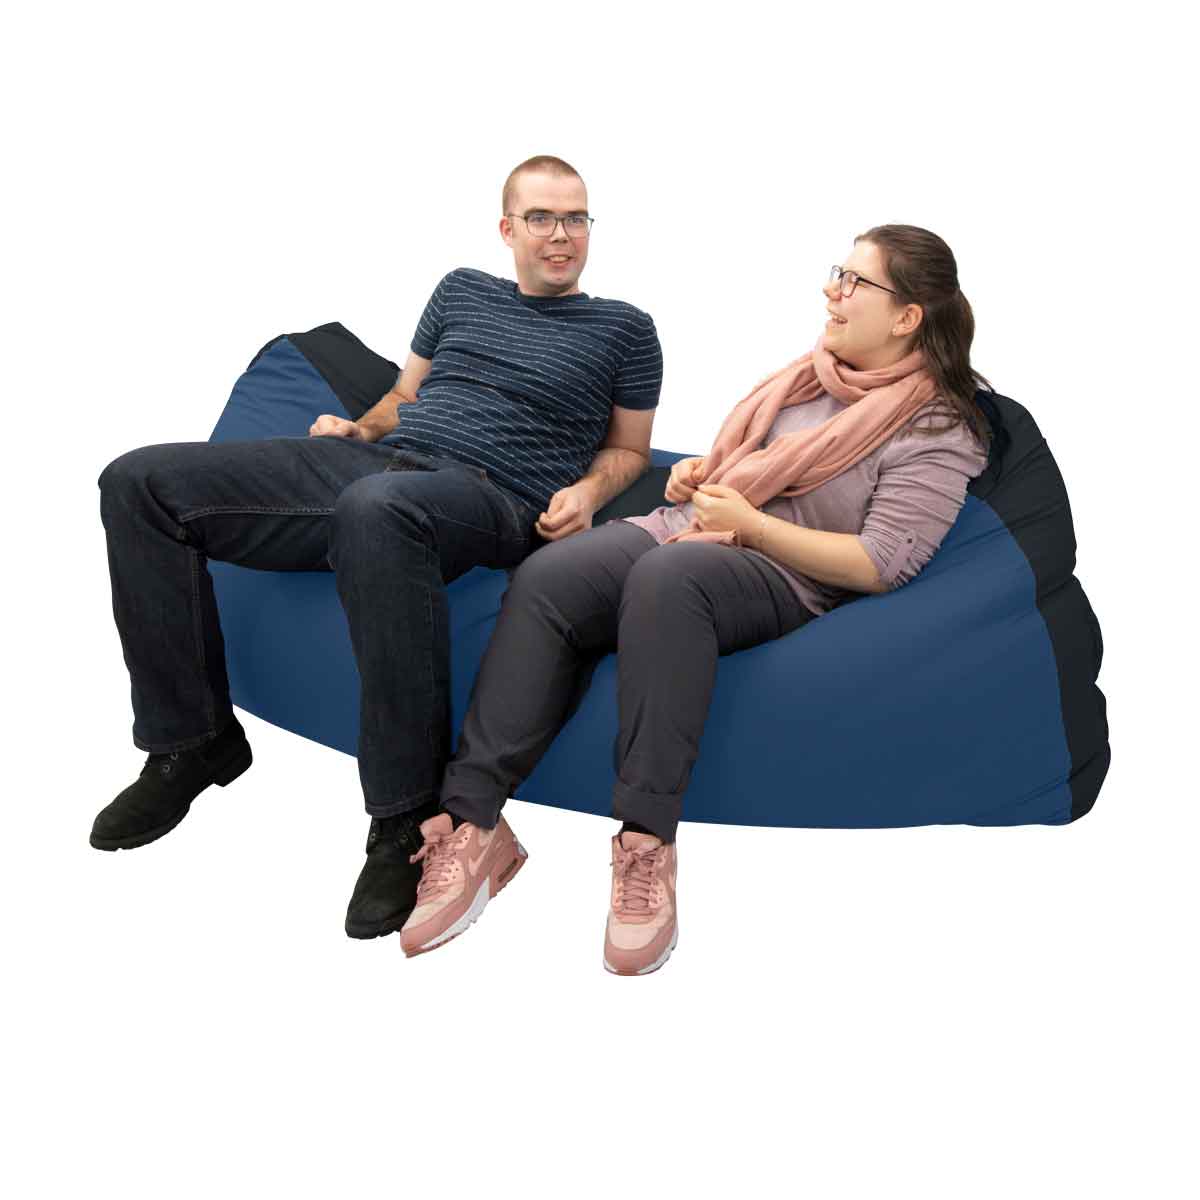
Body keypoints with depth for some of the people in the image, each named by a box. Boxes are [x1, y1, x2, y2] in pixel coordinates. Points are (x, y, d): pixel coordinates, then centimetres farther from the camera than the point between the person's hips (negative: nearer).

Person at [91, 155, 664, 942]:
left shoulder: (624, 328, 15)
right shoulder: (463, 291, 25)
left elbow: (629, 449, 19)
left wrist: (588, 492, -2)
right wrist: (360, 428, 11)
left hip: (486, 495, -5)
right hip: (375, 461, 6)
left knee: (376, 507, -46)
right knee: (141, 482, -10)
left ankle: (408, 817, -36)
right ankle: (192, 742, -1)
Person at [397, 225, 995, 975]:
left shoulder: (936, 431, -4)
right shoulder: (814, 371, 17)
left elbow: (881, 565, -14)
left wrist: (749, 523, -14)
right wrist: (697, 472, 10)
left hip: (780, 576, -6)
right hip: (688, 524, 7)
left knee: (666, 575, -40)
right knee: (546, 580, -23)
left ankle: (647, 842, -36)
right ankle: (470, 822, -29)